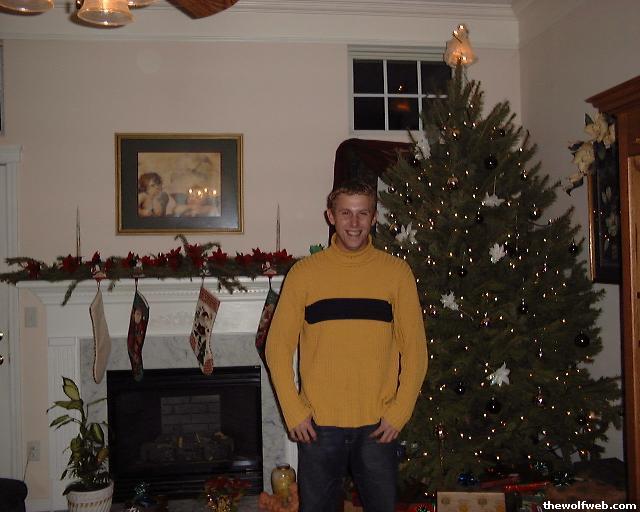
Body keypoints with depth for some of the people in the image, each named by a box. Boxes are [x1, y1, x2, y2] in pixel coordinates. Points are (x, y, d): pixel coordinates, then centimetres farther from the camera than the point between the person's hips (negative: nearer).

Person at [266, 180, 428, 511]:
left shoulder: (397, 272, 0)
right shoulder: (304, 273, -1)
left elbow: (415, 349, 1)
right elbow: (278, 347, 0)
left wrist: (399, 412, -6)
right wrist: (293, 411, -6)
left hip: (378, 426, 1)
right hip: (317, 425, 0)